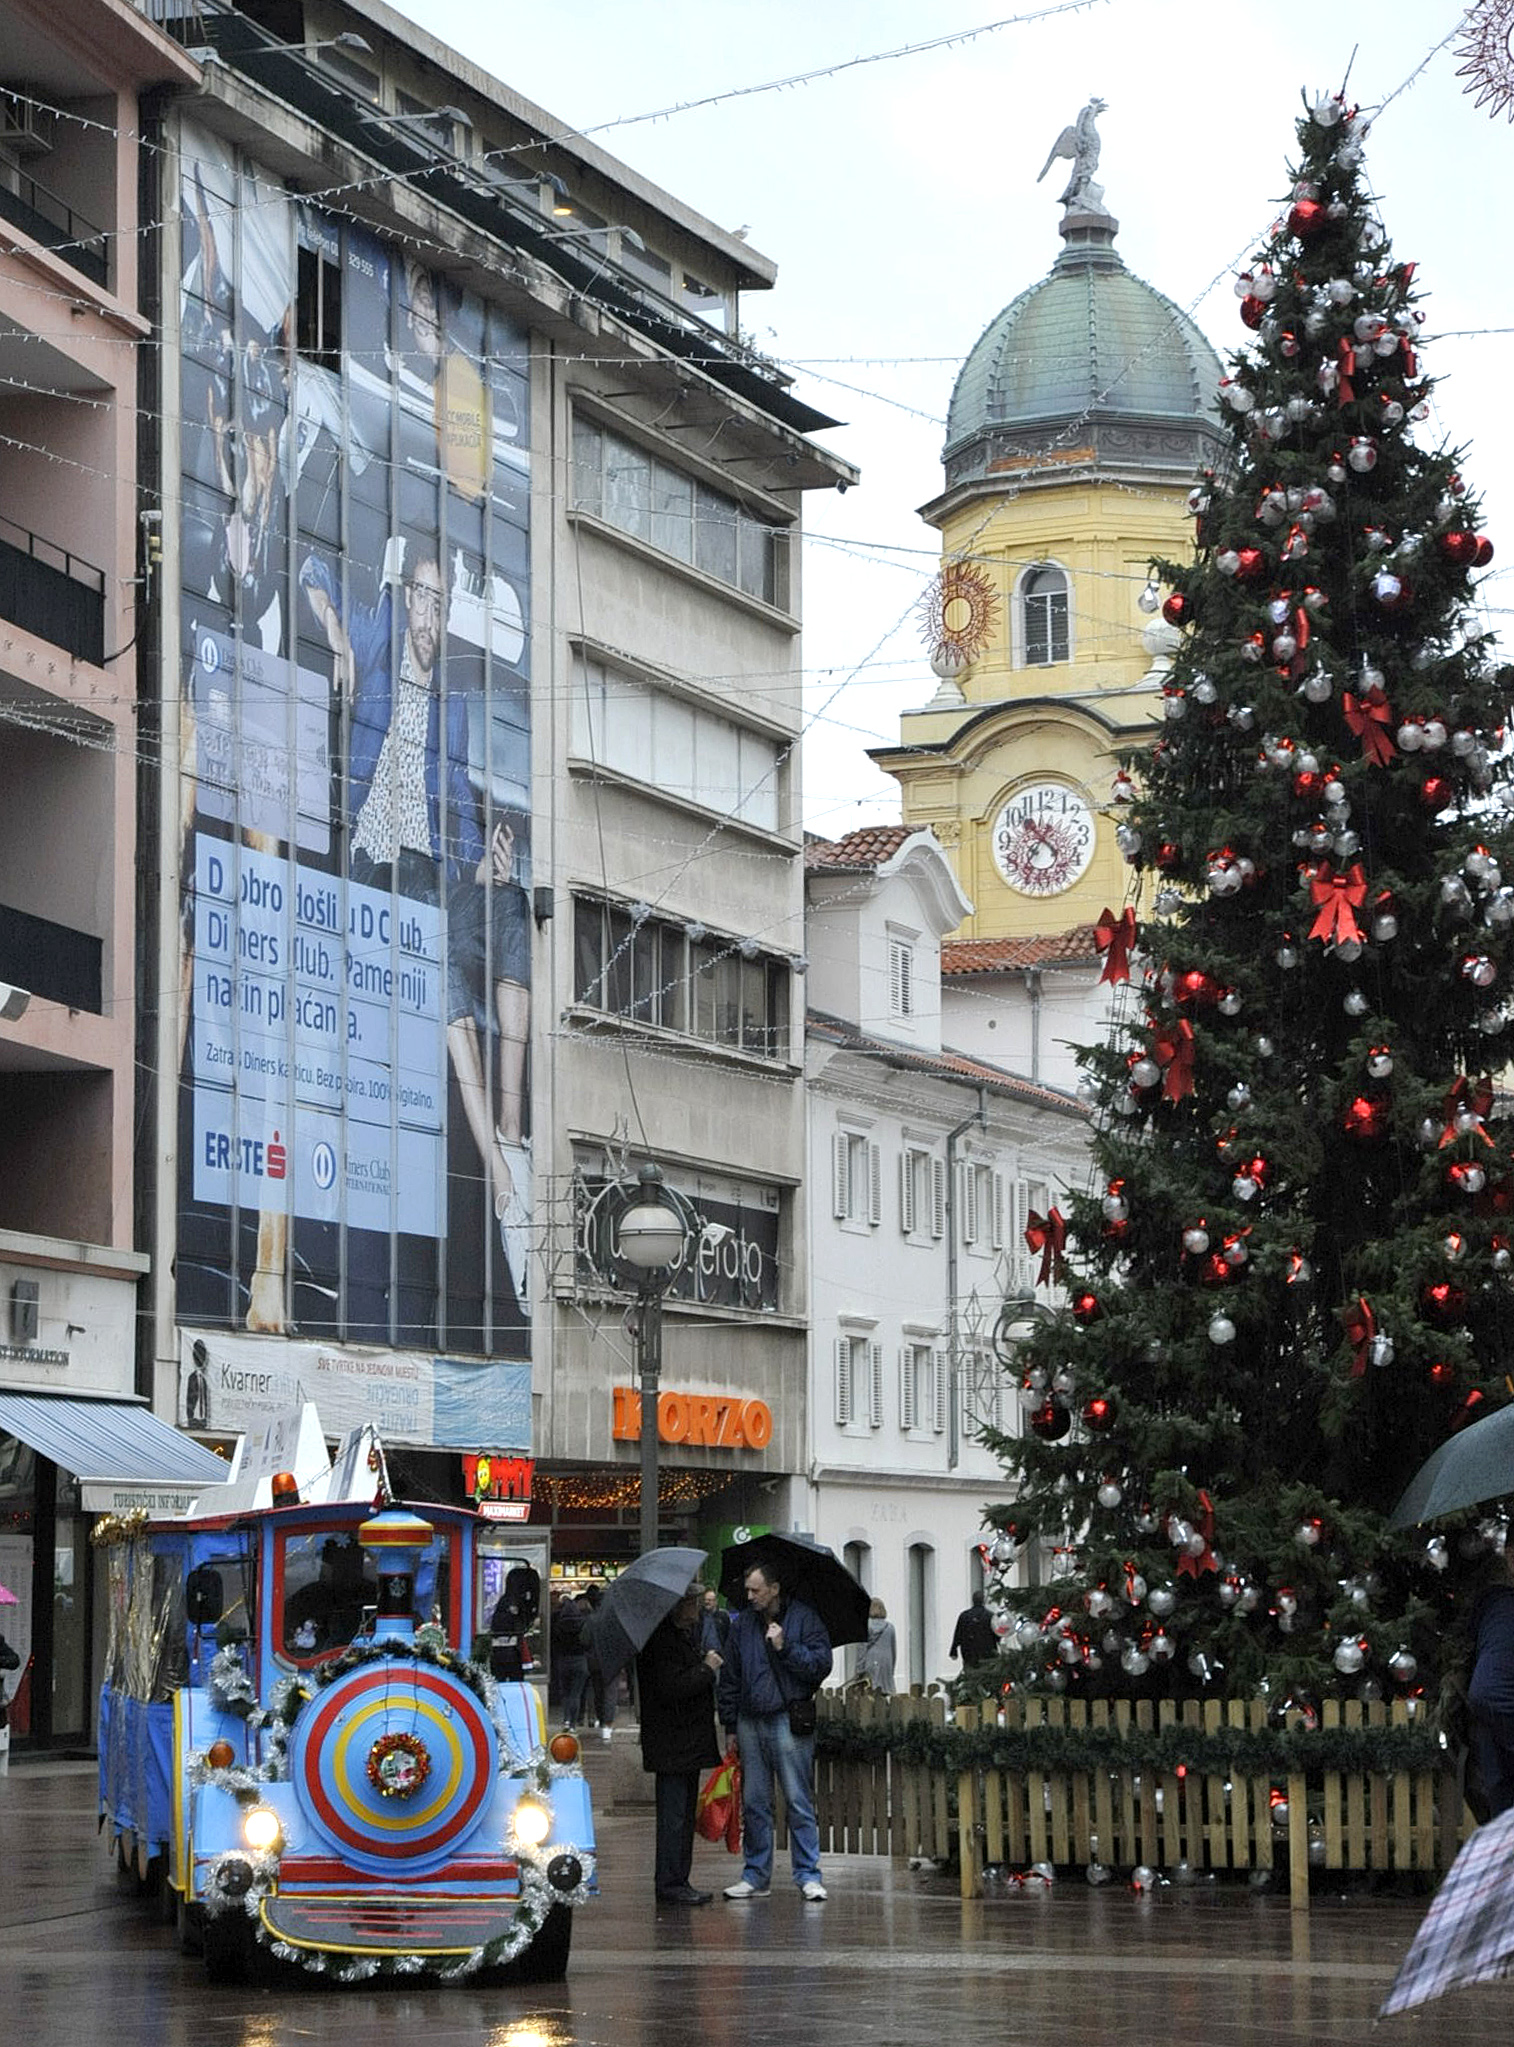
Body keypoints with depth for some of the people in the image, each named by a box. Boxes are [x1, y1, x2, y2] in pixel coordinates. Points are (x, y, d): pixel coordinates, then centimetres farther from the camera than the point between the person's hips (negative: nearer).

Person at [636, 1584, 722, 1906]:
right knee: (674, 1813, -7)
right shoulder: (662, 1641, -18)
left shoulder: (687, 1633, 15)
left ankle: (677, 1882, 20)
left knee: (683, 1813, 14)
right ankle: (669, 1884, -3)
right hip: (672, 1744, -10)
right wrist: (707, 1668, -17)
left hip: (689, 1743, 10)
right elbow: (671, 1688, -27)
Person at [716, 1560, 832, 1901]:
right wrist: (730, 1728, 13)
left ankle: (808, 1875, 0)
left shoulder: (804, 1619, 0)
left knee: (799, 1801, -4)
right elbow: (729, 1679, 15)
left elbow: (821, 1665, -5)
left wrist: (785, 1647, -15)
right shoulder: (741, 1625, 12)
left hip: (789, 1720, -4)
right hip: (750, 1722, 4)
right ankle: (757, 1875, 14)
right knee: (754, 1803, 7)